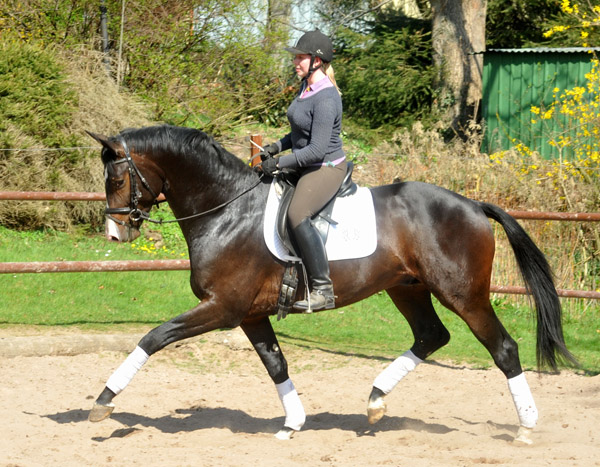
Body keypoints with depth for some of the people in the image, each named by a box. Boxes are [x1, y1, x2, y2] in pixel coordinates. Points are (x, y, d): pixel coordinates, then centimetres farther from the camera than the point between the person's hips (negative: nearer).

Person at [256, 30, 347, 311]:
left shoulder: (326, 99, -23)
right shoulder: (306, 87, 8)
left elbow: (317, 149, -26)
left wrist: (280, 163, -22)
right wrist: (276, 148, 8)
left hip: (327, 169, -11)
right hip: (306, 168, 11)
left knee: (297, 214, -32)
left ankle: (323, 289, -29)